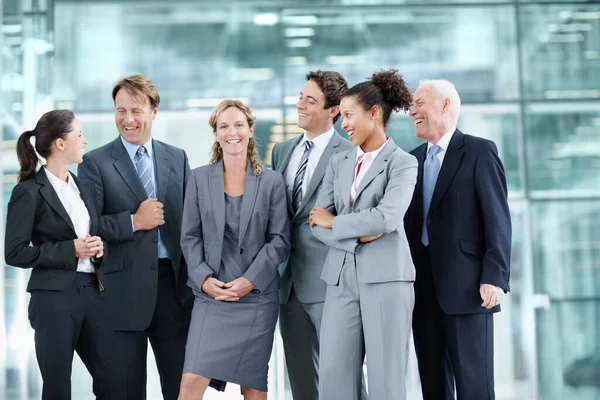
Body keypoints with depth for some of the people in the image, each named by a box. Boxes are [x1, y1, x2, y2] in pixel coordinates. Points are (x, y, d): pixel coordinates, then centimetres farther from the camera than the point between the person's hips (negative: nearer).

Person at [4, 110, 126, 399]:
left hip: (91, 292, 6)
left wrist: (97, 248, 0)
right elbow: (15, 253, -11)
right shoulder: (29, 192, -7)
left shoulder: (85, 188, 14)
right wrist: (70, 250, -16)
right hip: (54, 298, -6)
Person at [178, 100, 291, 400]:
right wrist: (203, 278, -10)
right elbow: (190, 237, 4)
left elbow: (280, 240, -1)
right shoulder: (199, 178, 6)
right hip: (211, 294, 0)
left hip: (258, 296, 0)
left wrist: (251, 280, -11)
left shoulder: (271, 181, 3)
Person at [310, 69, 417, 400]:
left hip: (385, 277, -5)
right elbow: (317, 222, 5)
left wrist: (334, 222, -5)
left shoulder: (402, 162, -2)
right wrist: (358, 234, -12)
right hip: (342, 278, 5)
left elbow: (386, 218, -17)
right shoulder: (339, 163, 14)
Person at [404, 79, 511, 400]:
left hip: (467, 285, -6)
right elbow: (409, 221, 15)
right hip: (423, 286, 6)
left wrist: (494, 277, -15)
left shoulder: (480, 151, -1)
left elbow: (497, 218, -8)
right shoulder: (413, 158, 16)